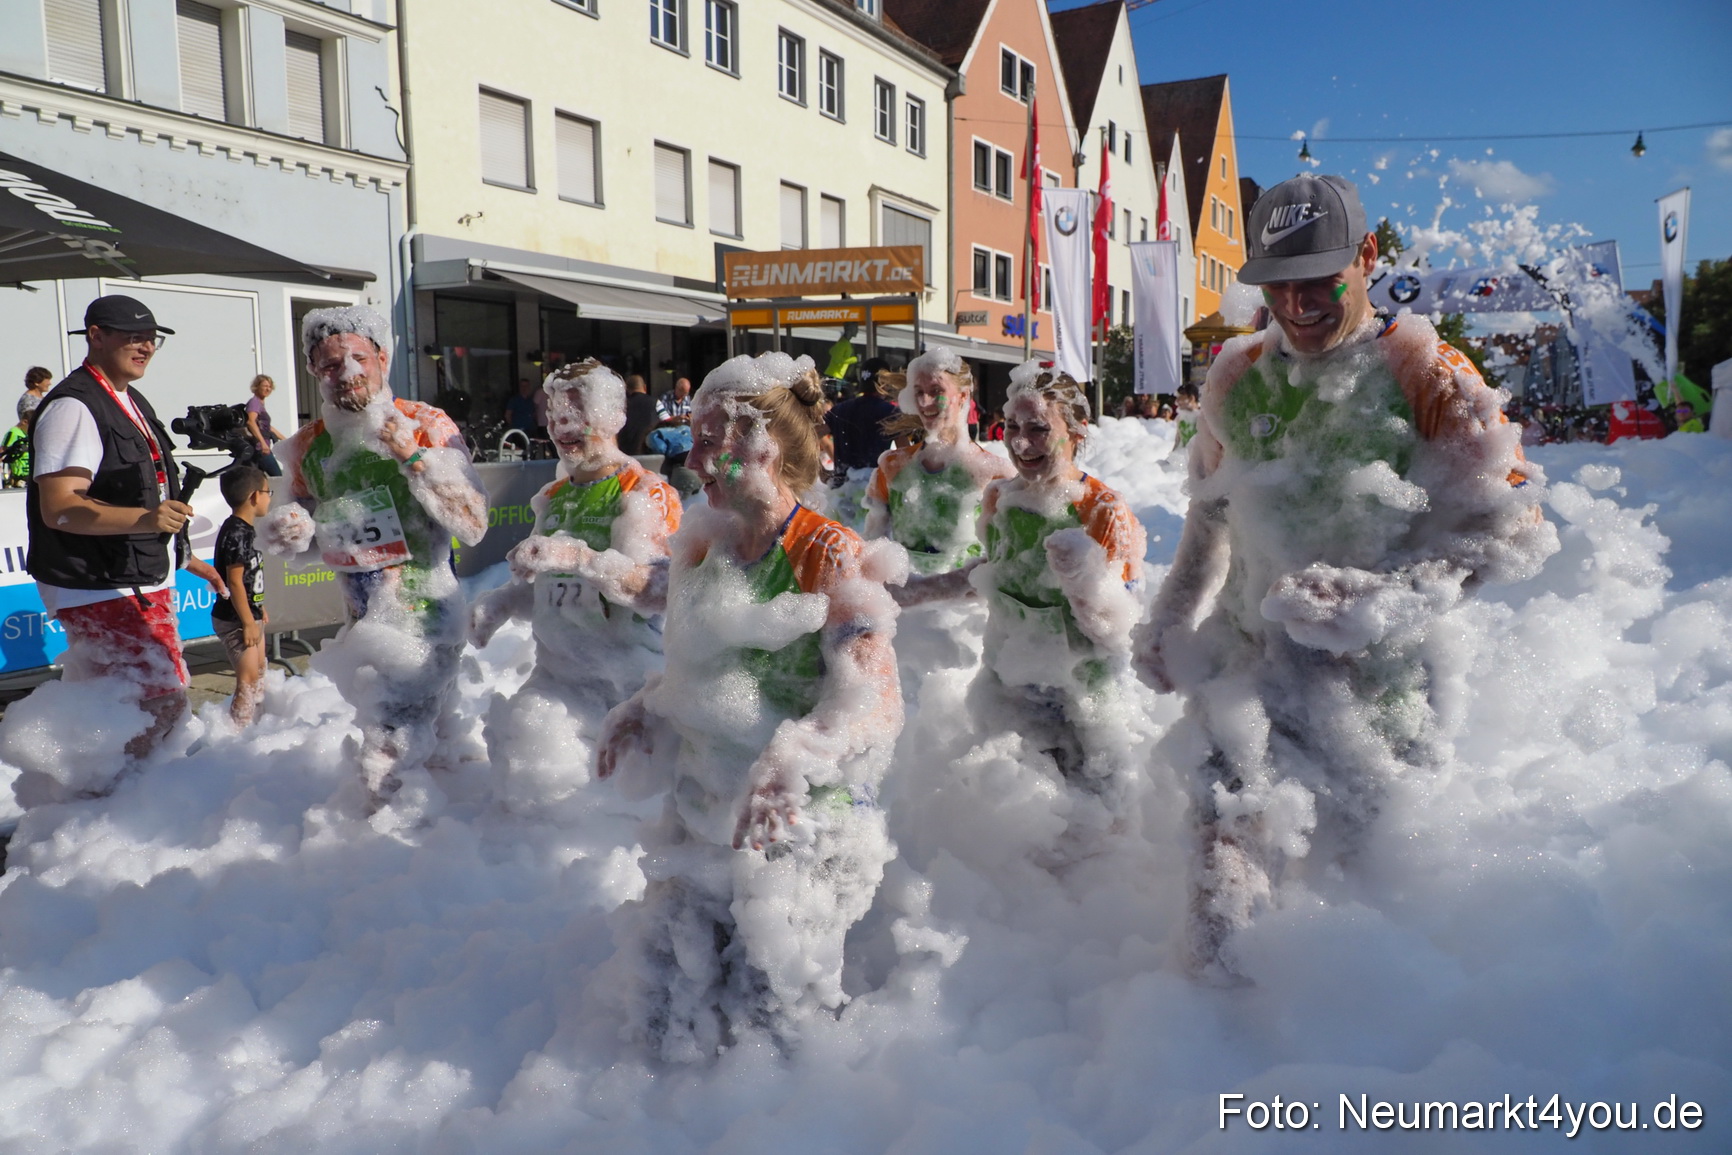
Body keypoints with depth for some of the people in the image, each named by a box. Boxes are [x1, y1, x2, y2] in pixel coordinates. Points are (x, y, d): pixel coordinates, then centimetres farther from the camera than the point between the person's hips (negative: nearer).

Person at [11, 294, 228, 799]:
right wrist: (145, 520, -38)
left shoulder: (130, 402, 16)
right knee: (163, 701, -12)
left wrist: (185, 556, 27)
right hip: (99, 591, -10)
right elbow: (59, 508, -25)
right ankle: (69, 789, 2)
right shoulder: (72, 407, -16)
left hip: (144, 585, 10)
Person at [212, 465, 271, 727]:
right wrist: (248, 622, -24)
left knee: (259, 670, 23)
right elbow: (235, 581, -25)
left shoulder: (244, 530, 9)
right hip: (236, 620, -11)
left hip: (250, 615, 11)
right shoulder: (236, 533, -22)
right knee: (248, 678, -9)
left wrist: (259, 609, 23)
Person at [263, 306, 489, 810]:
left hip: (425, 613, -6)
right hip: (360, 619, 6)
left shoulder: (426, 426, -11)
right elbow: (305, 525, 17)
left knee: (391, 750, -8)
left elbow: (474, 525, -18)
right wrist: (290, 531, -7)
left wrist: (416, 458, -25)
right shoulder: (308, 447, 3)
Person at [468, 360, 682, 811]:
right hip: (558, 676, 6)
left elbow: (660, 589, -23)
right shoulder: (554, 497, 17)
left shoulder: (644, 495, -7)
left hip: (627, 678, -6)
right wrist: (498, 604, 6)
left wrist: (579, 557, -35)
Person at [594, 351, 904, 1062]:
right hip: (701, 817, 6)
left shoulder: (830, 557, -15)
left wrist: (790, 764, -38)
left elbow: (877, 705, -22)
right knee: (669, 1023, 8)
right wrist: (640, 714, 3)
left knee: (762, 1024, 0)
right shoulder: (703, 549, 8)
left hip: (799, 828, -6)